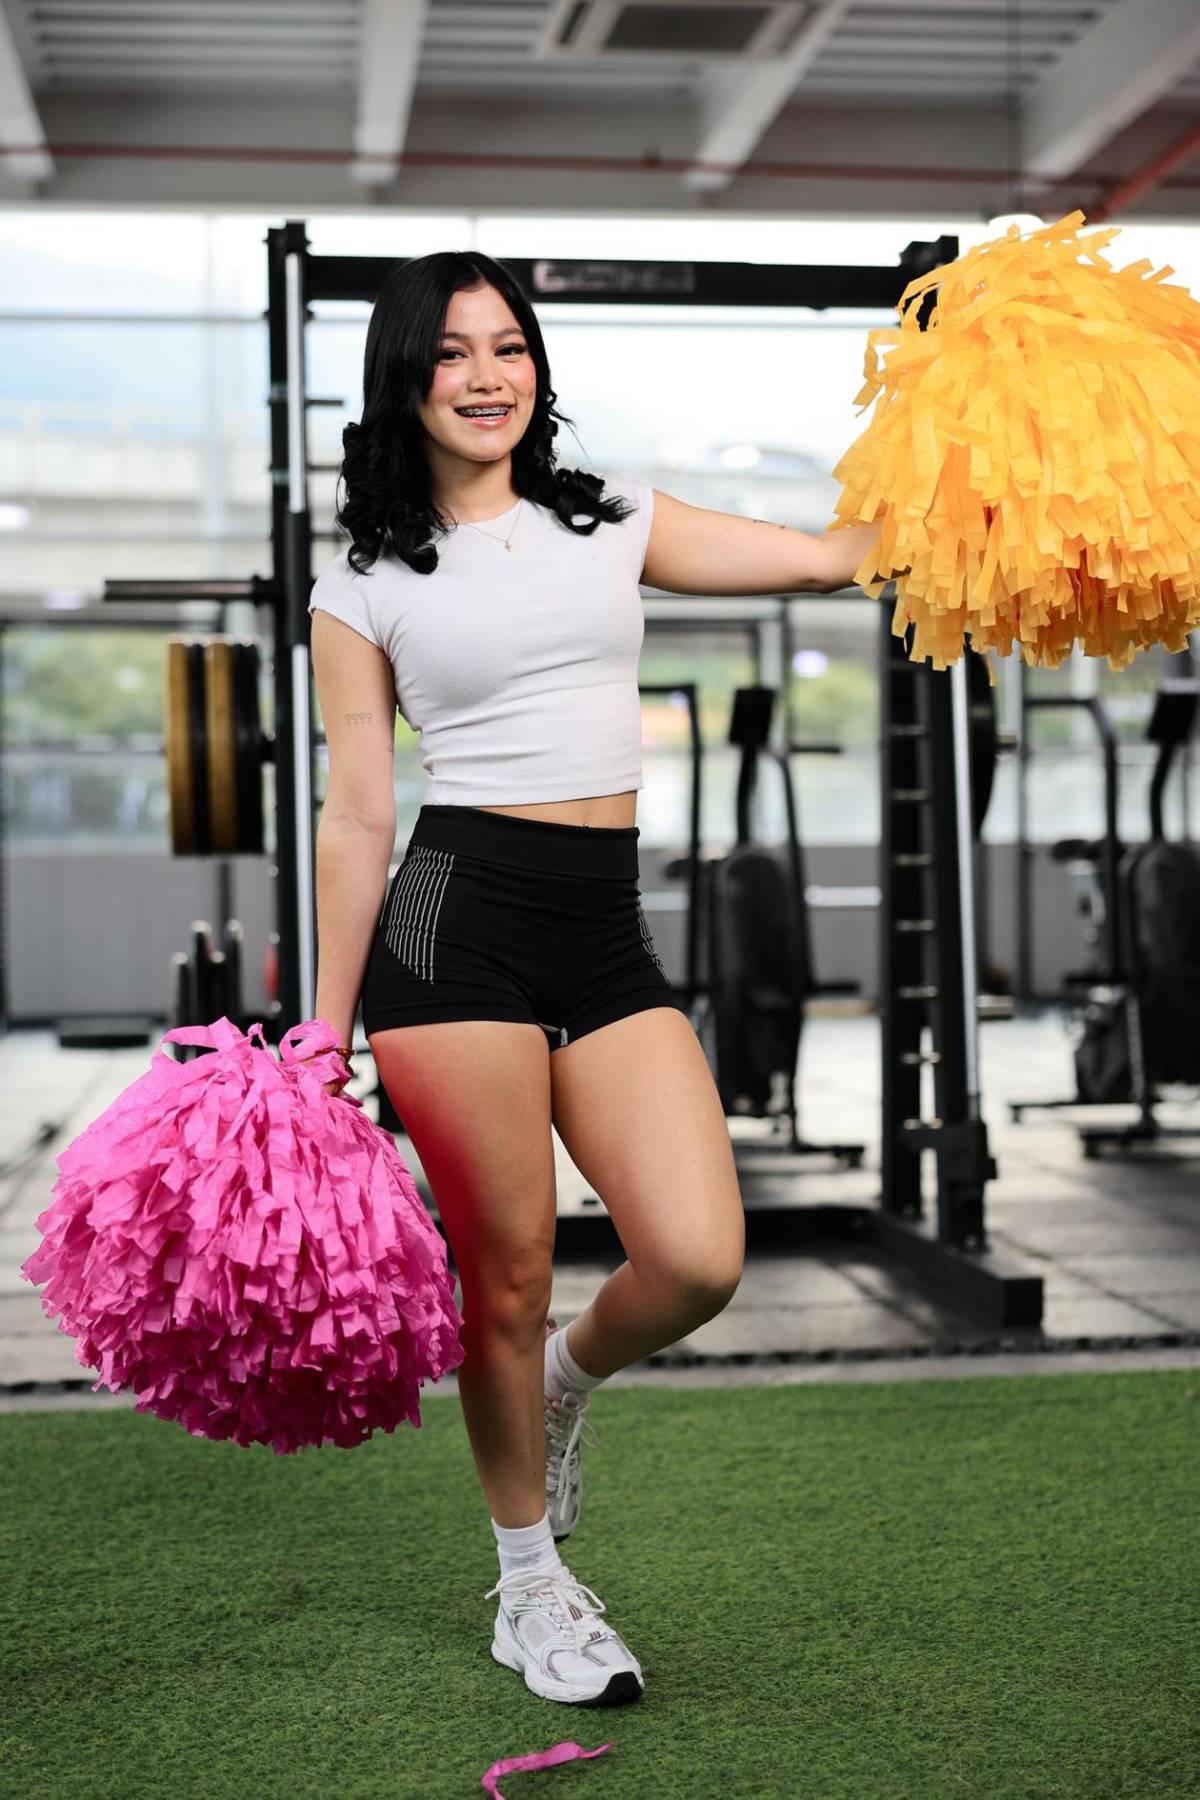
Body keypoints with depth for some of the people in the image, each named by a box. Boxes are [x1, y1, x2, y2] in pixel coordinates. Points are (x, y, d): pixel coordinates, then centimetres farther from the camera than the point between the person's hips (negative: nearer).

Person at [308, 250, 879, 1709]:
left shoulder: (613, 527, 14)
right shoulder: (366, 585, 5)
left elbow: (832, 555, 14)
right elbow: (355, 818, 5)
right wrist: (324, 1041, 4)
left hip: (606, 934, 3)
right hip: (455, 923, -3)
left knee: (698, 1262, -10)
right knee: (506, 1271, 2)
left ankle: (569, 1376, 27)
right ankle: (529, 1588, 24)